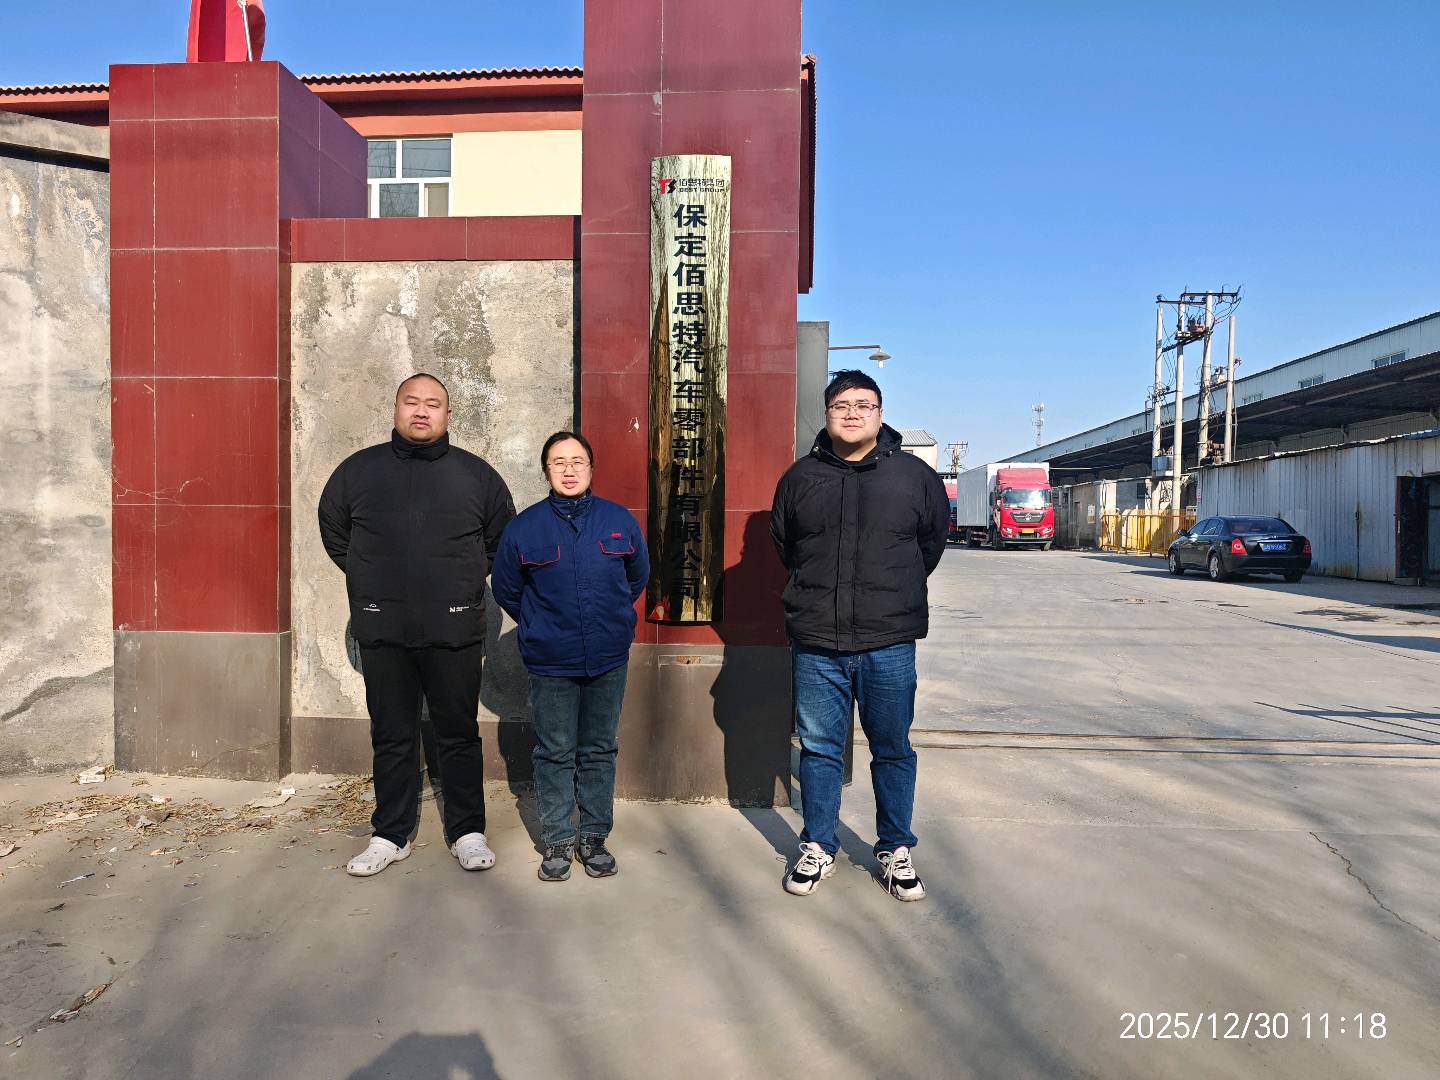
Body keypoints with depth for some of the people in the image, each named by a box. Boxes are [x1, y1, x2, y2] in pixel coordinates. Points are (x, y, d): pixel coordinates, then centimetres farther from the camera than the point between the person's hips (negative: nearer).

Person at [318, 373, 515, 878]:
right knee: (392, 738, 12)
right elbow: (333, 530, 18)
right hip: (381, 632, 1)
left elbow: (503, 539, 13)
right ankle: (390, 836, 26)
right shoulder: (358, 470, 5)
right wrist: (369, 576, 11)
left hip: (454, 632, -1)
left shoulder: (477, 475, 3)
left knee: (459, 736, 8)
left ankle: (467, 832, 22)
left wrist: (467, 578, 7)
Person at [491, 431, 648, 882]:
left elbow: (637, 577, 15)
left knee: (599, 751, 12)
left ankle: (594, 836, 27)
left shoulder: (621, 521, -1)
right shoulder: (524, 527, -4)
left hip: (609, 660, 1)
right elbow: (505, 589, 9)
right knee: (555, 754, 9)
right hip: (550, 664, -1)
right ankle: (557, 841, 24)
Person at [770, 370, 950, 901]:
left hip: (889, 643, -1)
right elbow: (784, 544, 19)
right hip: (816, 643, 1)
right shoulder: (800, 477, 5)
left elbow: (932, 543, 14)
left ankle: (896, 851, 28)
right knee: (819, 749, 11)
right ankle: (817, 848, 27)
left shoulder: (914, 475, 1)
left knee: (893, 751, 11)